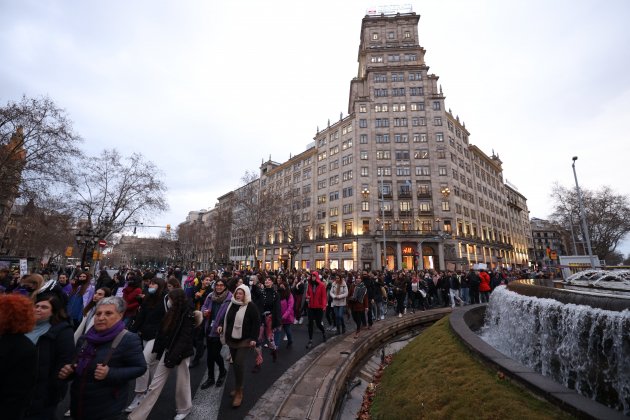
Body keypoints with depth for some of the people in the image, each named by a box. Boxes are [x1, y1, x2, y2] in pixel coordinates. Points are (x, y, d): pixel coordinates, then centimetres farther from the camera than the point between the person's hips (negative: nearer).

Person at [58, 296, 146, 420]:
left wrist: (110, 374, -28)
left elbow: (140, 368, -19)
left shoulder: (128, 340, -20)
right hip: (78, 404, 7)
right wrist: (68, 370, -3)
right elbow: (79, 367, 17)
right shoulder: (84, 339, 3)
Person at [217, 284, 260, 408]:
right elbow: (227, 318, 19)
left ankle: (239, 391, 9)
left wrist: (254, 338, -20)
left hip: (245, 340, -6)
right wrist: (221, 326, 1)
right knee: (235, 364, 16)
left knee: (239, 364, -10)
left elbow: (256, 323, -16)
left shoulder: (251, 306, -16)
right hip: (232, 339, 7)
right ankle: (237, 387, 34)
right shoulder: (231, 304, 4)